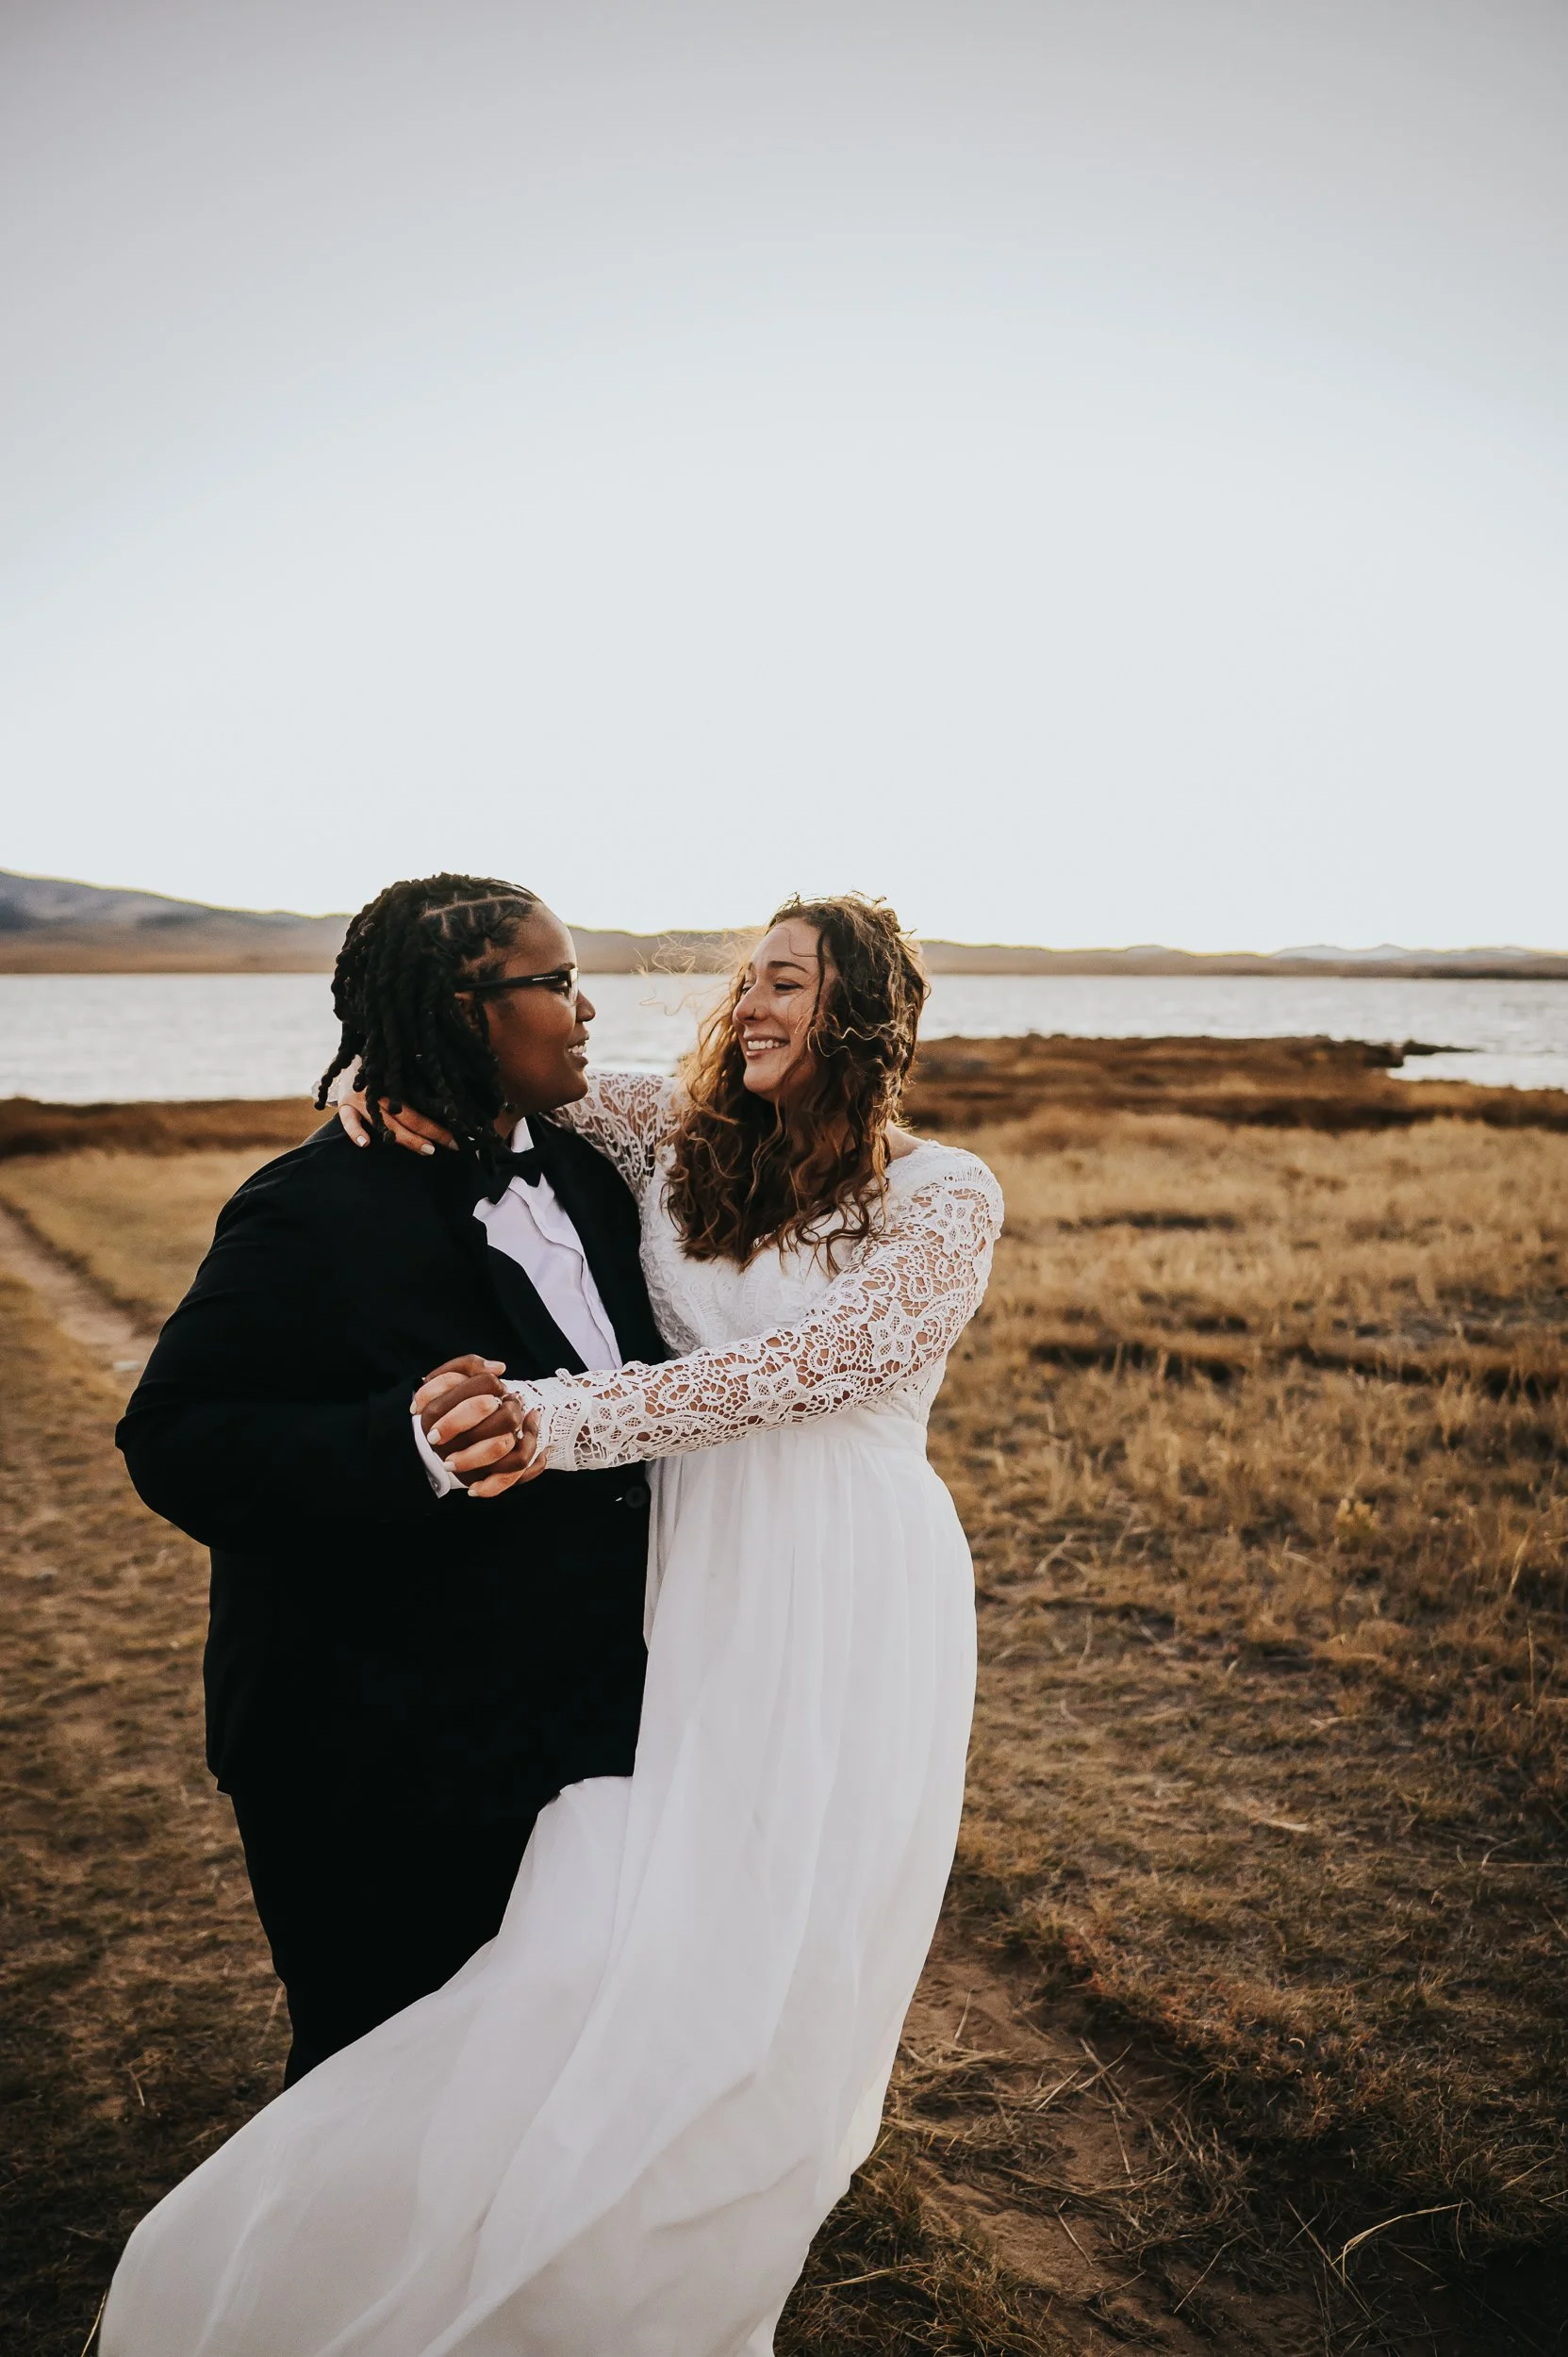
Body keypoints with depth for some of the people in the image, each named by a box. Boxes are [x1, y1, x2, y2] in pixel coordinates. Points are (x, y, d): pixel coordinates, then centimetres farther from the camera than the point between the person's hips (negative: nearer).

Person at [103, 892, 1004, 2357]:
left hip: (851, 1607, -2)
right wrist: (401, 1076, -10)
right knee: (619, 1942, -1)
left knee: (781, 1966, 2)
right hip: (694, 1587, 3)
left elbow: (826, 1355, -19)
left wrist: (569, 1417, -28)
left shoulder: (945, 1195, -4)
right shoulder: (673, 1135, 6)